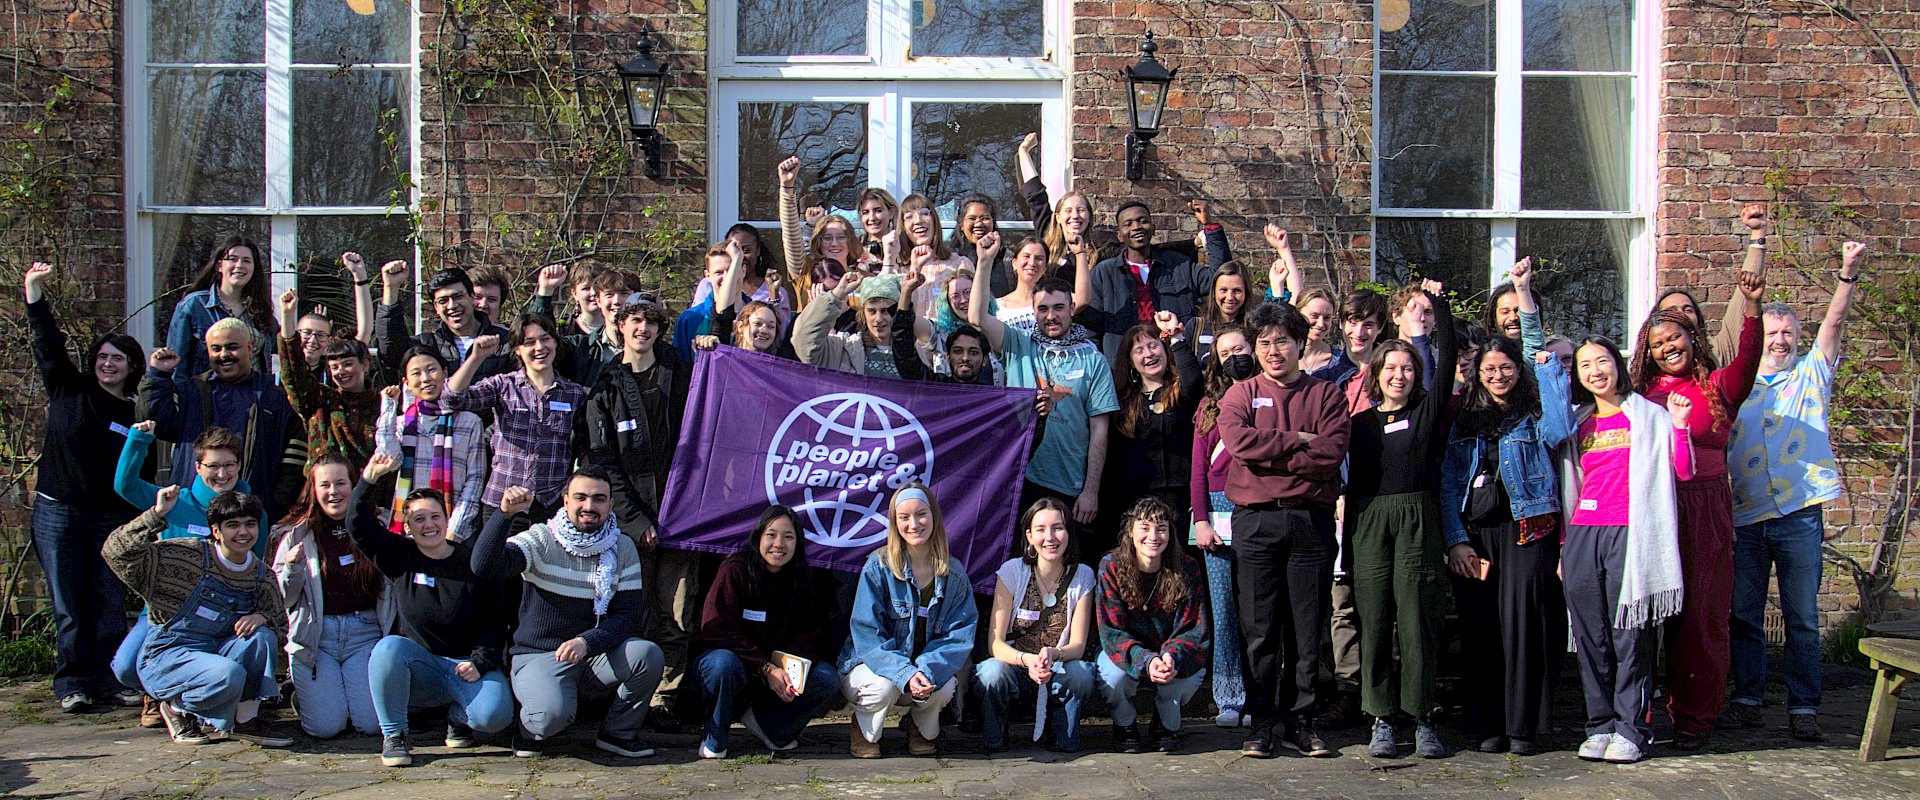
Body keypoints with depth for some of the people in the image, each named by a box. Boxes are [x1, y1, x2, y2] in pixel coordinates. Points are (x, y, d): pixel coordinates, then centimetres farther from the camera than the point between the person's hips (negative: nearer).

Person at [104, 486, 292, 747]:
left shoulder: (262, 577, 3)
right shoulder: (188, 557, -13)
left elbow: (283, 626, 6)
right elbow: (117, 553, -21)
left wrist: (262, 618, -17)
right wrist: (157, 515, -32)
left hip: (215, 653, 5)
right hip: (165, 657, -5)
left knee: (261, 636, -23)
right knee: (228, 675, -34)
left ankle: (246, 719, -11)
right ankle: (178, 707, -1)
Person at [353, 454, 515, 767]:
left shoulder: (474, 562, 0)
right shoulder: (400, 557, 5)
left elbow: (496, 619, 1)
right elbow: (359, 526, -6)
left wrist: (480, 662, -12)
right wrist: (370, 480, -18)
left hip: (468, 664, -1)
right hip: (419, 665, 1)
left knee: (494, 715, -29)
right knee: (389, 647, -34)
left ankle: (458, 715, 10)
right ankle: (393, 736, -16)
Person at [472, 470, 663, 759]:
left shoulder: (623, 549, 3)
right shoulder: (541, 540, -6)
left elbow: (629, 616, -5)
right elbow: (485, 566, -22)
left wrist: (587, 643, -23)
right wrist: (506, 514, -37)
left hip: (596, 657, 3)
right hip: (539, 656, -3)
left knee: (647, 653, -26)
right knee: (552, 713, -34)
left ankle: (618, 732, 0)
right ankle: (531, 731, 5)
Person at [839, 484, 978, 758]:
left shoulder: (953, 573, -3)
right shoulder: (879, 566, -13)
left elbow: (960, 634, -8)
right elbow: (867, 635, -17)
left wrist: (928, 671, -27)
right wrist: (905, 674, -32)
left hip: (927, 667, 2)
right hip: (871, 665, -2)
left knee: (945, 687, -29)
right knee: (885, 686, -34)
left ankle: (922, 728, 6)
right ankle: (864, 731, 1)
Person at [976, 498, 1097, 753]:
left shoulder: (1083, 576, -4)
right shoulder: (1012, 571, -9)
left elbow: (1078, 645, -7)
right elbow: (996, 643, -13)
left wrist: (1053, 654, -32)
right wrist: (1027, 660, -34)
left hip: (1060, 671, 1)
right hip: (1016, 668, -1)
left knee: (1080, 673, -32)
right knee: (992, 672, -34)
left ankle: (1064, 737, -1)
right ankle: (992, 738, -3)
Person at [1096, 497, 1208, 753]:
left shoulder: (1187, 569, -12)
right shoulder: (1111, 566, -15)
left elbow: (1194, 628, -14)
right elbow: (1111, 631, -18)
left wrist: (1172, 657, -37)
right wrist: (1146, 661, -37)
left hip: (1171, 656, 1)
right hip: (1128, 655, -1)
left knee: (1193, 672, -30)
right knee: (1113, 673, -33)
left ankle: (1167, 725, 3)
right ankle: (1125, 723, 2)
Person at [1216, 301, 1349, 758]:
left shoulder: (1326, 395, 11)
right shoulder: (1241, 394, 12)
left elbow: (1331, 453, -6)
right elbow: (1239, 441, -8)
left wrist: (1269, 457, -6)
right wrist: (1297, 440, -6)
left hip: (1311, 519, 0)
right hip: (1255, 520, 0)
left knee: (1307, 627, 2)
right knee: (1259, 626, 0)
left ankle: (1299, 721, 10)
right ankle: (1262, 721, 7)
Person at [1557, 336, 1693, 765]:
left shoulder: (1649, 416, 6)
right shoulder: (1578, 424, 18)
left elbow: (1683, 472, 1)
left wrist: (1679, 427, -13)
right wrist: (1564, 545, 16)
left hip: (1628, 534, -4)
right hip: (1582, 535, 4)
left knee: (1630, 635, -5)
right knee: (1590, 637, 3)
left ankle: (1630, 729, 0)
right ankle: (1599, 725, 10)